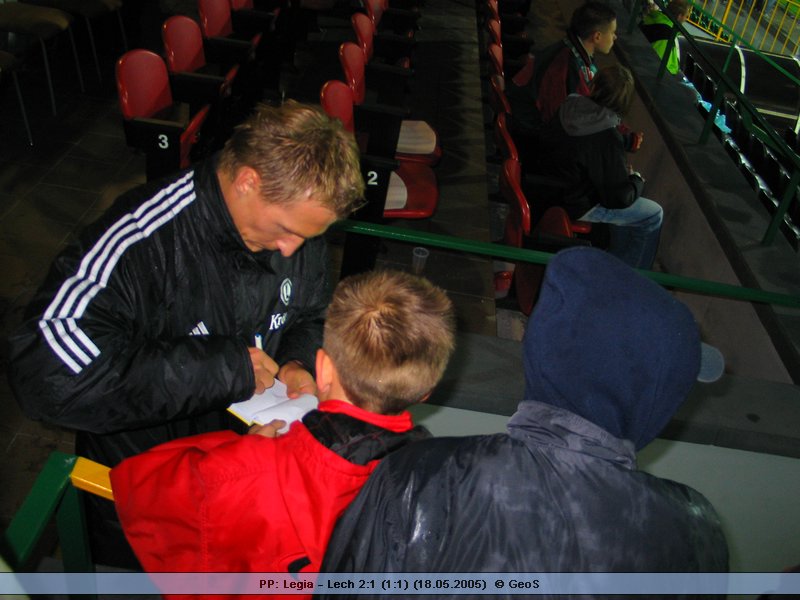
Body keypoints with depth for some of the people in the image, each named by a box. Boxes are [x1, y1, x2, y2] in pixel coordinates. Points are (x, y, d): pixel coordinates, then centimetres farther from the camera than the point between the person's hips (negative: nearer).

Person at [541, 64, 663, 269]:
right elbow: (618, 198, -23)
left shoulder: (569, 108, -11)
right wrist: (637, 180, 1)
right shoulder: (608, 140, -30)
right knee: (654, 215, 9)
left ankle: (618, 260, 38)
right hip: (578, 206, -8)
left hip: (554, 188, 8)